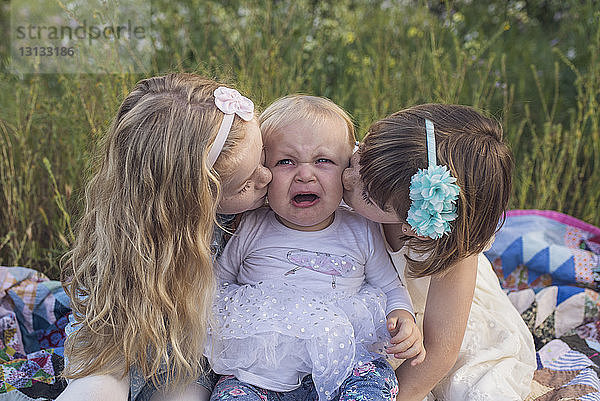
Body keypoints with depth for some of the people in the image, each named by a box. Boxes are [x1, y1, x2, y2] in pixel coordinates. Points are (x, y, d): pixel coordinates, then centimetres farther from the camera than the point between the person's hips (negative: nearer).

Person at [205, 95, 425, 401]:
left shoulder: (361, 233, 2)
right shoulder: (250, 230, 0)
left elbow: (390, 288, 13)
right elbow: (216, 281, 14)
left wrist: (402, 318, -6)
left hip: (337, 364, 1)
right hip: (259, 368, 0)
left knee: (374, 375, -27)